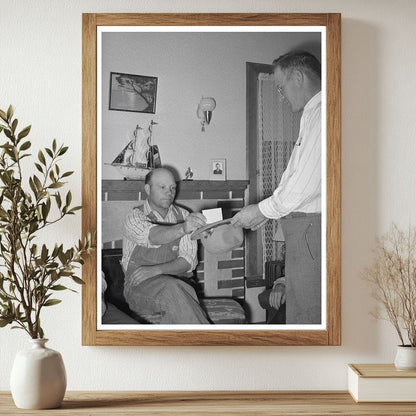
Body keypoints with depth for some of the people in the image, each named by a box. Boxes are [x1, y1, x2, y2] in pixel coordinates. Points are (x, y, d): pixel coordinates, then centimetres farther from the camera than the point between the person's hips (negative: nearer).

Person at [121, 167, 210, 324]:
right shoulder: (135, 217, -2)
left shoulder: (183, 216, 9)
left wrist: (156, 270, -16)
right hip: (140, 287, -3)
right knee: (172, 289, -34)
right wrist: (183, 228, -48)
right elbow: (154, 236, -27)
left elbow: (188, 261, 0)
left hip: (176, 282, 3)